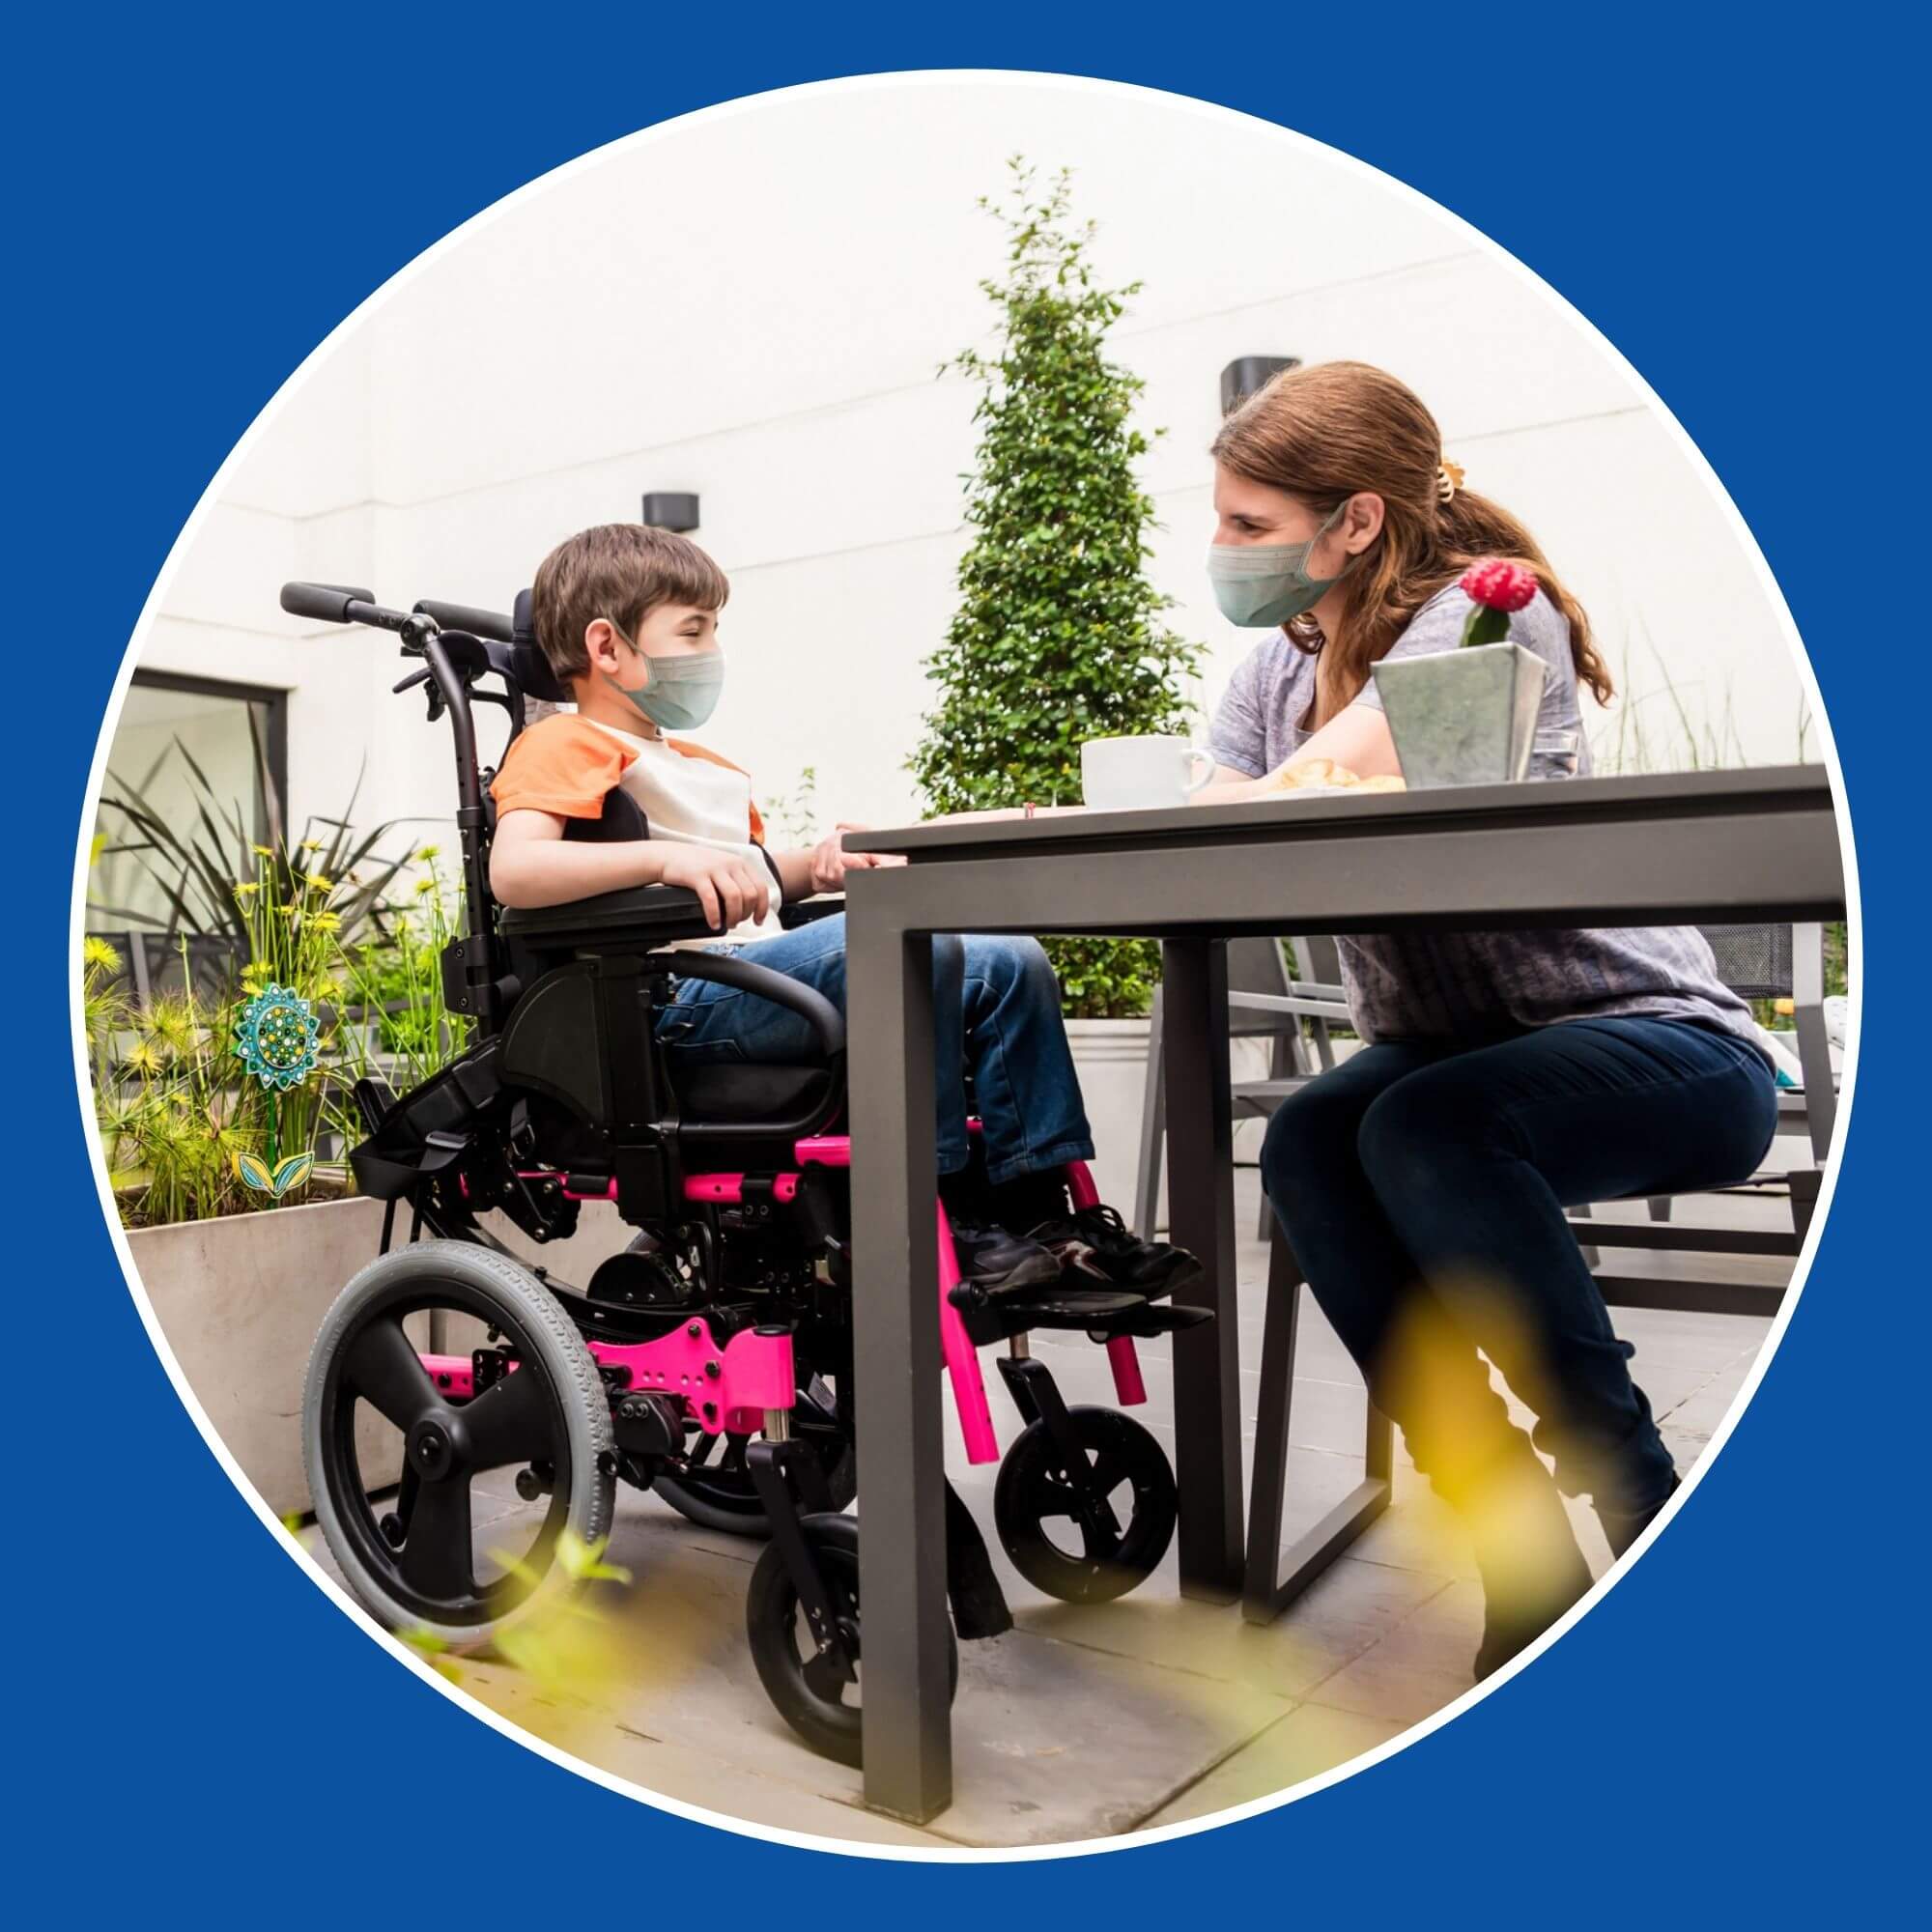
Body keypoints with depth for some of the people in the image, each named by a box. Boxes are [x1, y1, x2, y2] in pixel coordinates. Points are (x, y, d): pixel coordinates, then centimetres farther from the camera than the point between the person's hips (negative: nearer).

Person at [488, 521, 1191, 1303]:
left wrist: (814, 864, 10)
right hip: (679, 1002, -9)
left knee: (1011, 965, 1)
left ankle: (1035, 1209, 0)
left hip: (755, 976, 9)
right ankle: (939, 1217, -23)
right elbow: (513, 870, -18)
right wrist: (667, 857, -29)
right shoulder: (565, 745, 0)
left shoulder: (704, 768, 30)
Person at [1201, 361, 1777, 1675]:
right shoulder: (1277, 669, 8)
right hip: (1455, 1059, 6)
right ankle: (1529, 1557, -16)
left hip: (1664, 1045, -6)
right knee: (1310, 1145, -25)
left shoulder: (1488, 610, -15)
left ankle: (1649, 1512, -15)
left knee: (1425, 1131, -34)